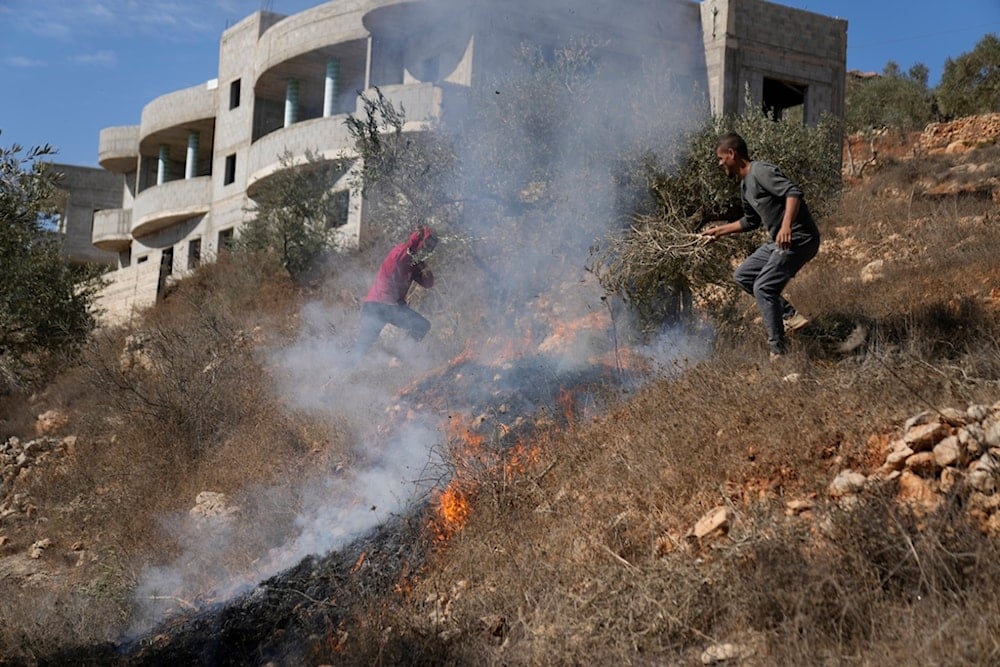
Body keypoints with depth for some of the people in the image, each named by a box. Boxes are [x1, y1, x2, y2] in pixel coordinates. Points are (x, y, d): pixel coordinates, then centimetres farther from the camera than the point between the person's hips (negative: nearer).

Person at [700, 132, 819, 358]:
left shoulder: (761, 171, -14)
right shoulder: (745, 184, 16)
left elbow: (793, 193, -28)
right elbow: (750, 221, 30)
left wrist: (786, 225, -41)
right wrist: (720, 231, 34)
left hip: (799, 239, -11)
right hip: (780, 242, 11)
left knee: (763, 287, -17)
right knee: (742, 276, 14)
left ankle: (779, 352, -11)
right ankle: (790, 316, 10)